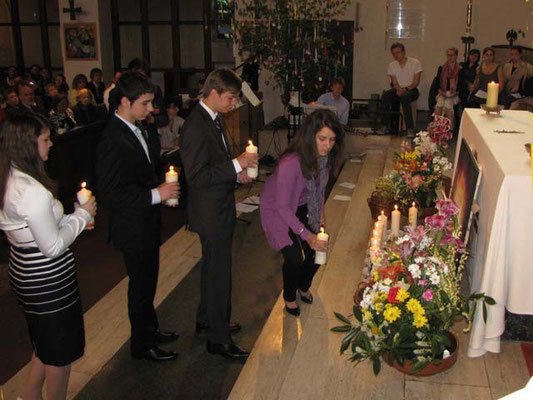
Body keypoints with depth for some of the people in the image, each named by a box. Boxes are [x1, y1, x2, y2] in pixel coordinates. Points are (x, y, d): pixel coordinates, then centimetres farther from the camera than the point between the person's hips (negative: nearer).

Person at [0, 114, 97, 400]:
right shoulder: (33, 191, -29)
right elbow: (53, 246, -23)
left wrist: (73, 218, 7)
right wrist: (81, 216, -10)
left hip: (24, 273, 10)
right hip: (48, 279, -10)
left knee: (46, 343, 28)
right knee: (61, 350, 13)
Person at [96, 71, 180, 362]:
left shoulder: (140, 129, 4)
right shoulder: (112, 140, -24)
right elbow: (112, 193, -25)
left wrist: (165, 189, 1)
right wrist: (155, 194, -24)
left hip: (149, 221, 9)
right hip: (132, 227, -8)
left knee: (148, 280, 22)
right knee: (141, 284, 8)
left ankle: (150, 329, 42)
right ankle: (141, 345, 27)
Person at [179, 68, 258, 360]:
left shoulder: (213, 118, 7)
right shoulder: (195, 127, -24)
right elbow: (196, 176, -27)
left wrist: (237, 172, 2)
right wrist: (236, 164, -25)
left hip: (219, 208, 10)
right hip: (210, 212, -10)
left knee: (213, 268, 23)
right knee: (218, 273, 2)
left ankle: (207, 320, 42)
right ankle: (218, 338, 17)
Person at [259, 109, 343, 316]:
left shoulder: (325, 156, -17)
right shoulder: (290, 163, -39)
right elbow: (282, 206, -33)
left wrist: (321, 211, 4)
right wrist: (306, 235, -36)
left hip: (302, 206, 6)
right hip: (277, 208, -6)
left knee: (316, 252, 2)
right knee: (294, 258, -14)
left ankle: (303, 288, 35)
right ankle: (289, 297, 17)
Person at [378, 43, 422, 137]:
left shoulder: (415, 63, -4)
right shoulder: (392, 65, 8)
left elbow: (416, 82, -10)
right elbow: (394, 82, 3)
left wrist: (405, 89, -26)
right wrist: (398, 89, -20)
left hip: (411, 90, -4)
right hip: (398, 89, 4)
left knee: (404, 96, -38)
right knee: (386, 95, -29)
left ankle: (410, 129, -38)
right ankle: (385, 126, -26)